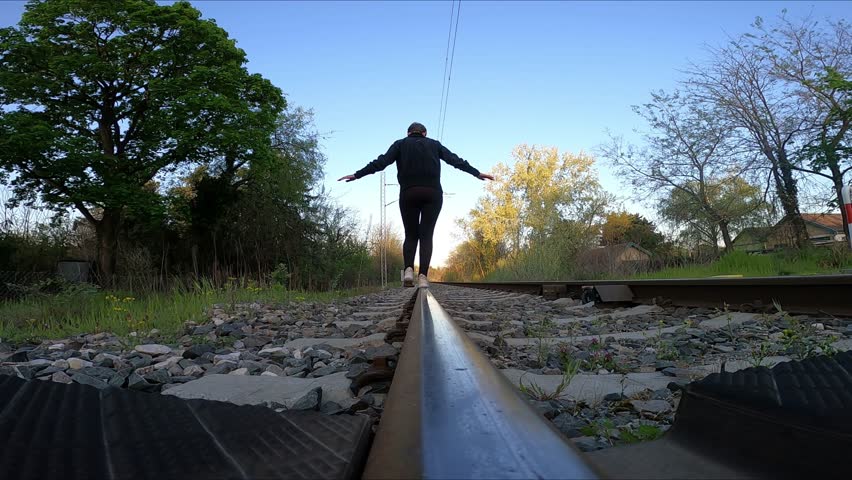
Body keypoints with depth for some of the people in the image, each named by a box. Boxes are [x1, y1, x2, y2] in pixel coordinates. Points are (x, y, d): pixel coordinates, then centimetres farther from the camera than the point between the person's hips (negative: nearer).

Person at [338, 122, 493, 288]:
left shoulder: (401, 144, 16)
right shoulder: (435, 145, 19)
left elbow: (382, 162, 4)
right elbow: (455, 160, 14)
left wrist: (357, 175, 3)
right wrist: (477, 173, 19)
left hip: (408, 194, 0)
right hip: (432, 193, 0)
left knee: (411, 235, 11)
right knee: (426, 235, 1)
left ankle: (409, 270, -12)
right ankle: (423, 276, -15)